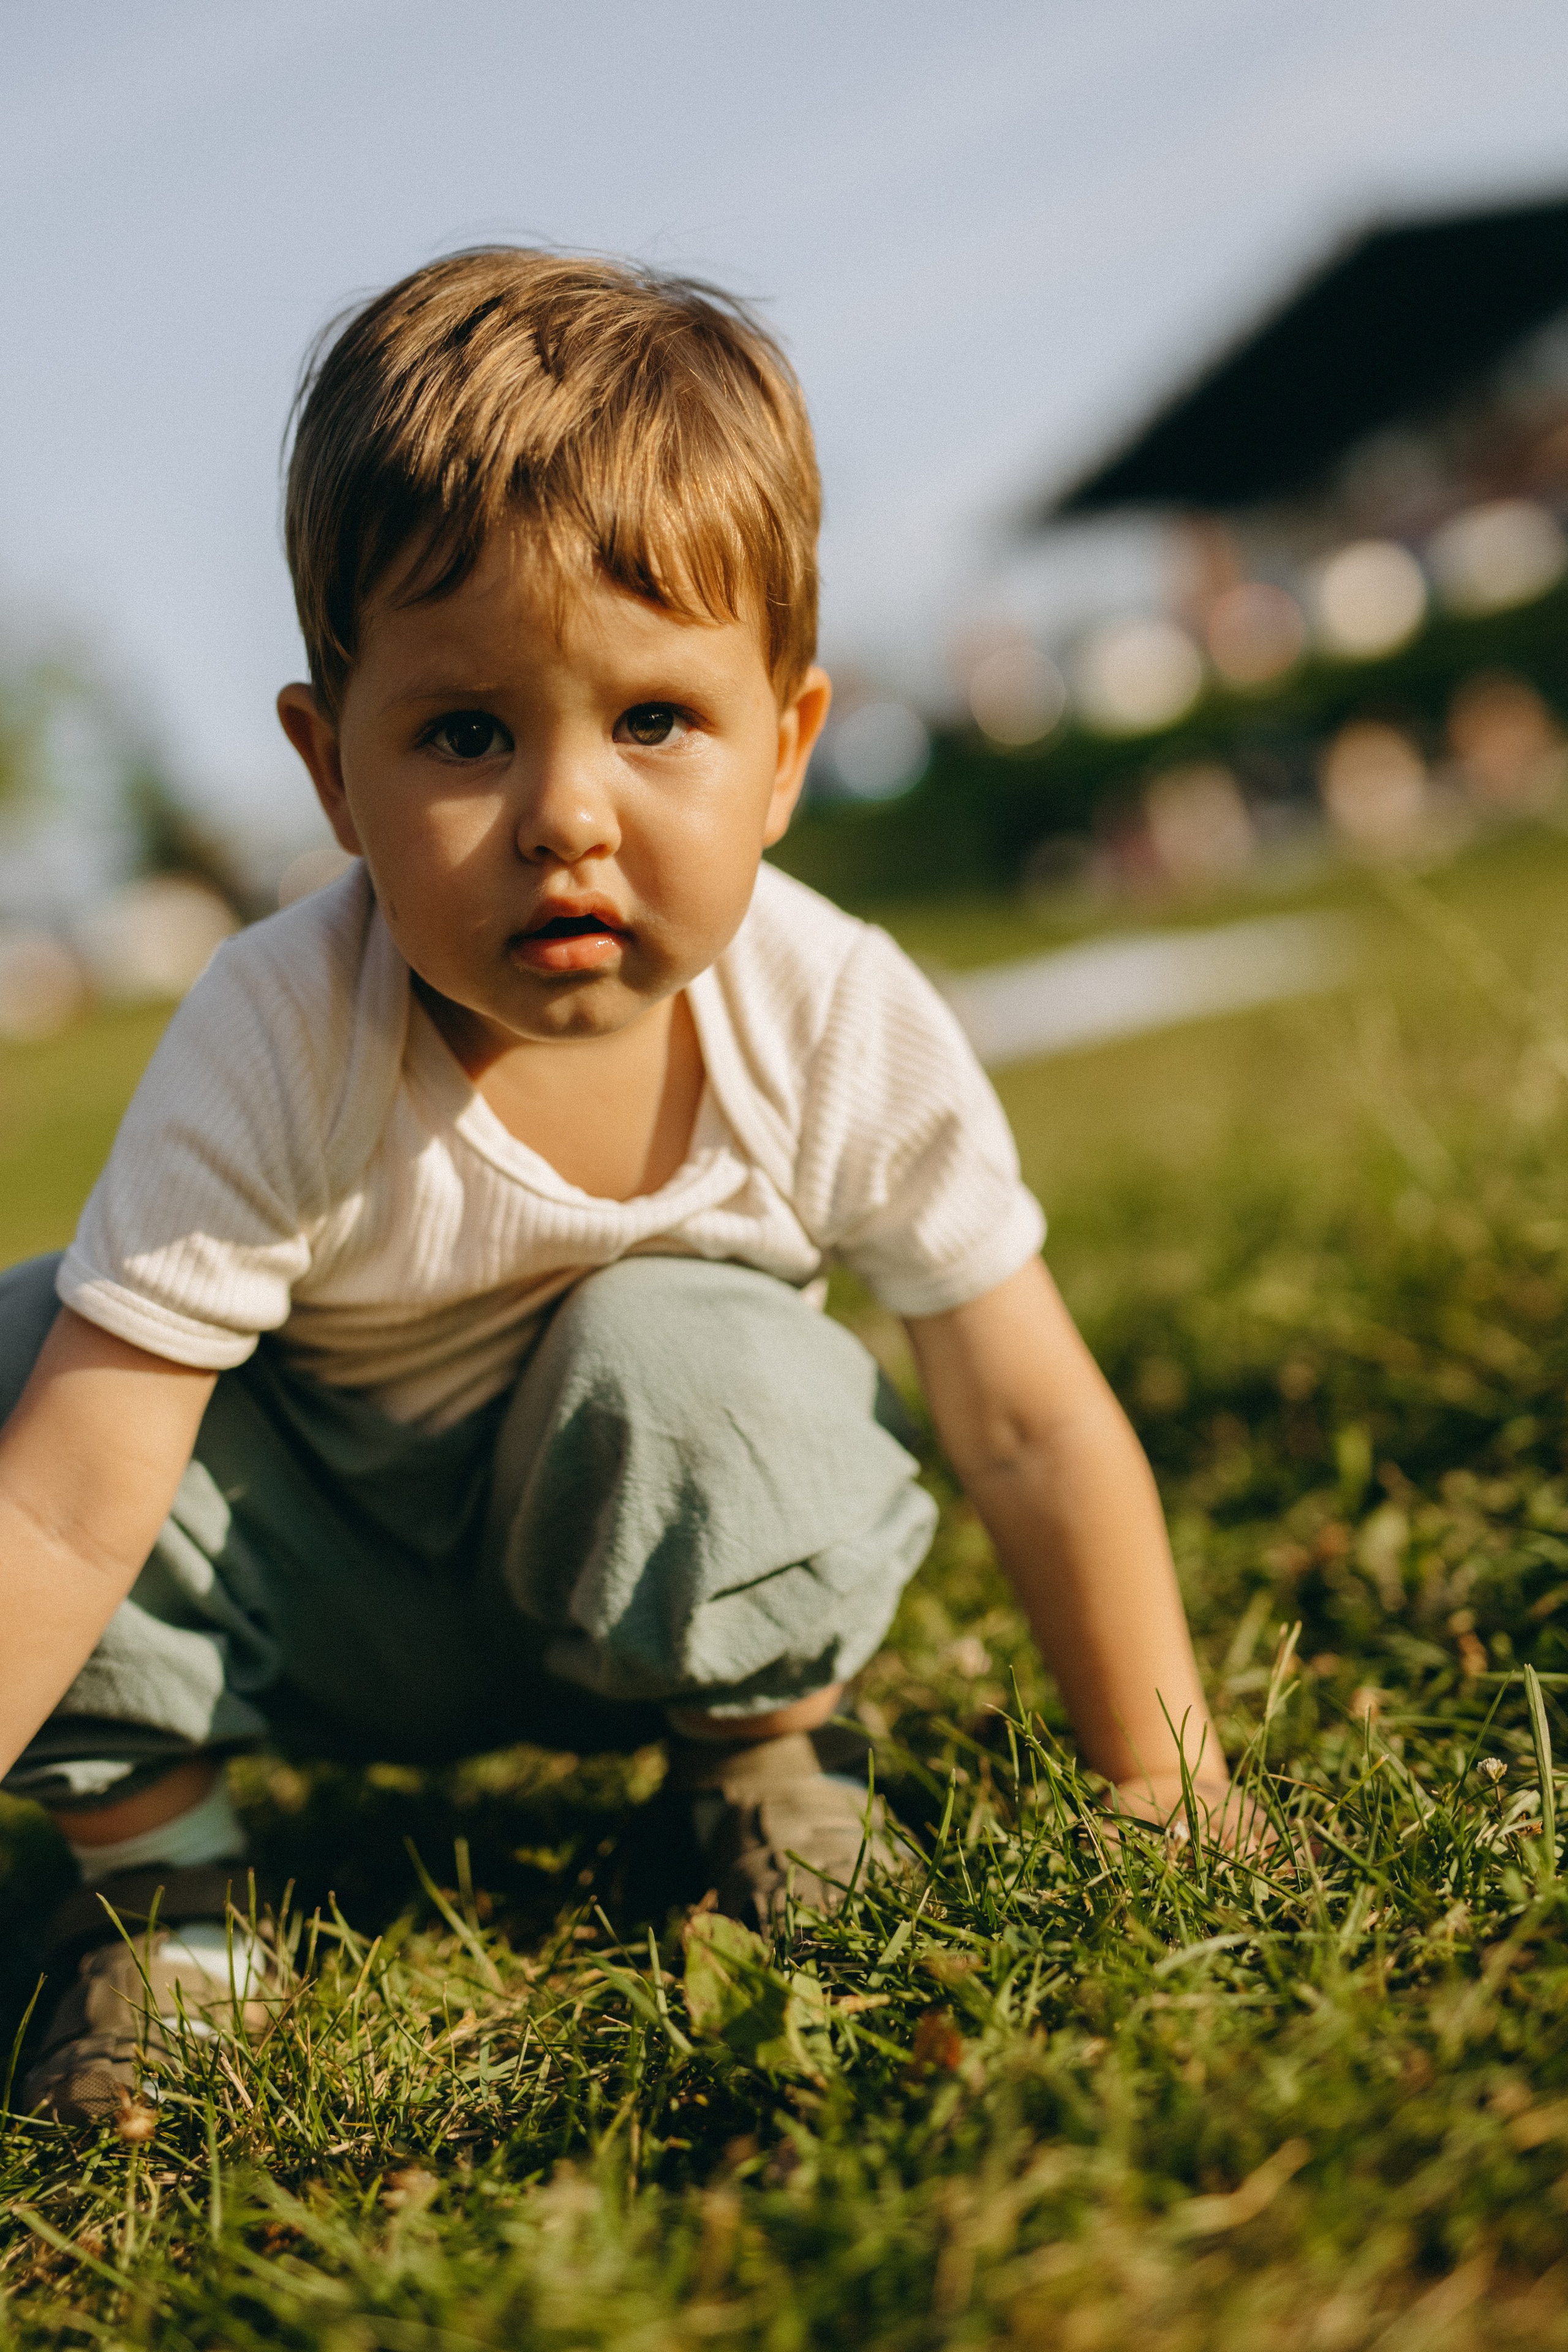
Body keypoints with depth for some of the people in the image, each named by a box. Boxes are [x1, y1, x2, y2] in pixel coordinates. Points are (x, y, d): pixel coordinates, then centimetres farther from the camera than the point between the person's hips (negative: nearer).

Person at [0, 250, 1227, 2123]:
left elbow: (1034, 1429, -14)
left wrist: (1169, 1795, -11)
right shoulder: (271, 1057, -31)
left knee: (684, 1354, -33)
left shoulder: (846, 1034, -25)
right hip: (330, 1603, 0)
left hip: (648, 1573, 1)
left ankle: (767, 1748, -1)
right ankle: (157, 1871, -3)